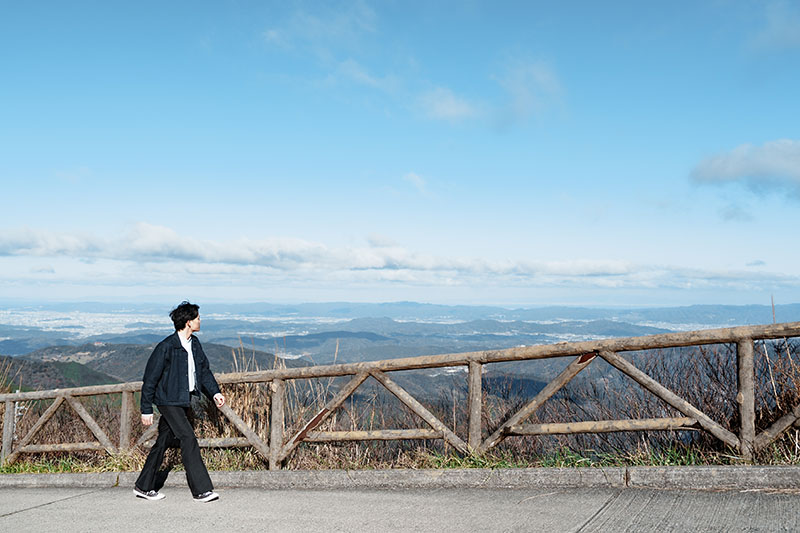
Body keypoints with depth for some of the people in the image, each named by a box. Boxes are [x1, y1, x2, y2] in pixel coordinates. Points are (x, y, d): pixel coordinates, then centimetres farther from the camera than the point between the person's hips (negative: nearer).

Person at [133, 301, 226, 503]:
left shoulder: (194, 344, 8)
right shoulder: (166, 347, -17)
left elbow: (204, 370, 18)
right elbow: (150, 379, -12)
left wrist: (214, 392, 5)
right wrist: (146, 410, -11)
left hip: (184, 400, 8)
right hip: (169, 401, -8)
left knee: (164, 442, 14)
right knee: (189, 440, -13)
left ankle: (144, 487, 26)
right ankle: (201, 490, -10)